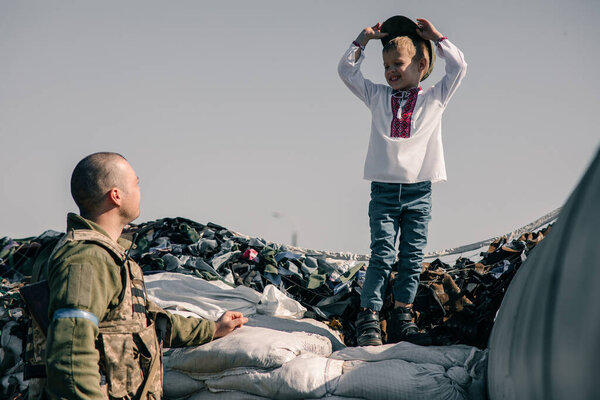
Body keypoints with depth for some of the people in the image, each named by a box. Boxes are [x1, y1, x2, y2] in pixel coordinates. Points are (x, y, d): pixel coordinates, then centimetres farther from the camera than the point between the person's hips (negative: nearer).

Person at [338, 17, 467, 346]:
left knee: (412, 258, 2)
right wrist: (365, 38, 12)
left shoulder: (434, 98, 9)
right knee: (382, 256, -8)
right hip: (384, 191, 0)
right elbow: (346, 70, 16)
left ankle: (402, 318, 11)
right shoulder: (378, 97, 13)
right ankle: (368, 319, -7)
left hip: (418, 192, 0)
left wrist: (435, 37, 8)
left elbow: (458, 67, 2)